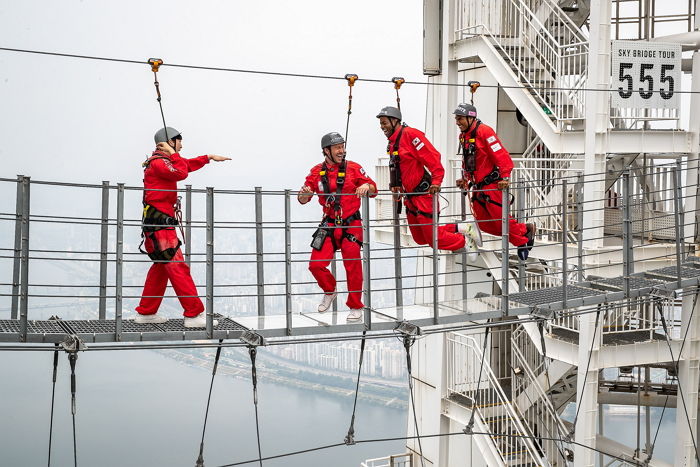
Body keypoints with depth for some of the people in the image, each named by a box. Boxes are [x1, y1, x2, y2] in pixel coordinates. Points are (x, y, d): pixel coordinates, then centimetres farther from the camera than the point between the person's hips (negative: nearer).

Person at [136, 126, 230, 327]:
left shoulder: (164, 161, 19)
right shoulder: (158, 162, -12)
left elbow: (188, 164, 36)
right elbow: (181, 173, -27)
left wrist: (210, 157, 43)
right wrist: (172, 153, -14)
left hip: (161, 223, 11)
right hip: (160, 222, -11)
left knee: (161, 266, 15)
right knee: (177, 266, -13)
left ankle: (146, 312, 20)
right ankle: (194, 314, -16)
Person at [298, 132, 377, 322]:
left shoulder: (353, 168, -1)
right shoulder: (317, 172, 4)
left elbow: (373, 190, 2)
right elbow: (303, 199, 5)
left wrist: (367, 187, -21)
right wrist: (304, 193, -18)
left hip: (351, 225, -2)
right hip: (328, 225, 2)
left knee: (353, 266, -6)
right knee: (316, 265, -6)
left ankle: (355, 307, 10)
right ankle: (330, 291, 24)